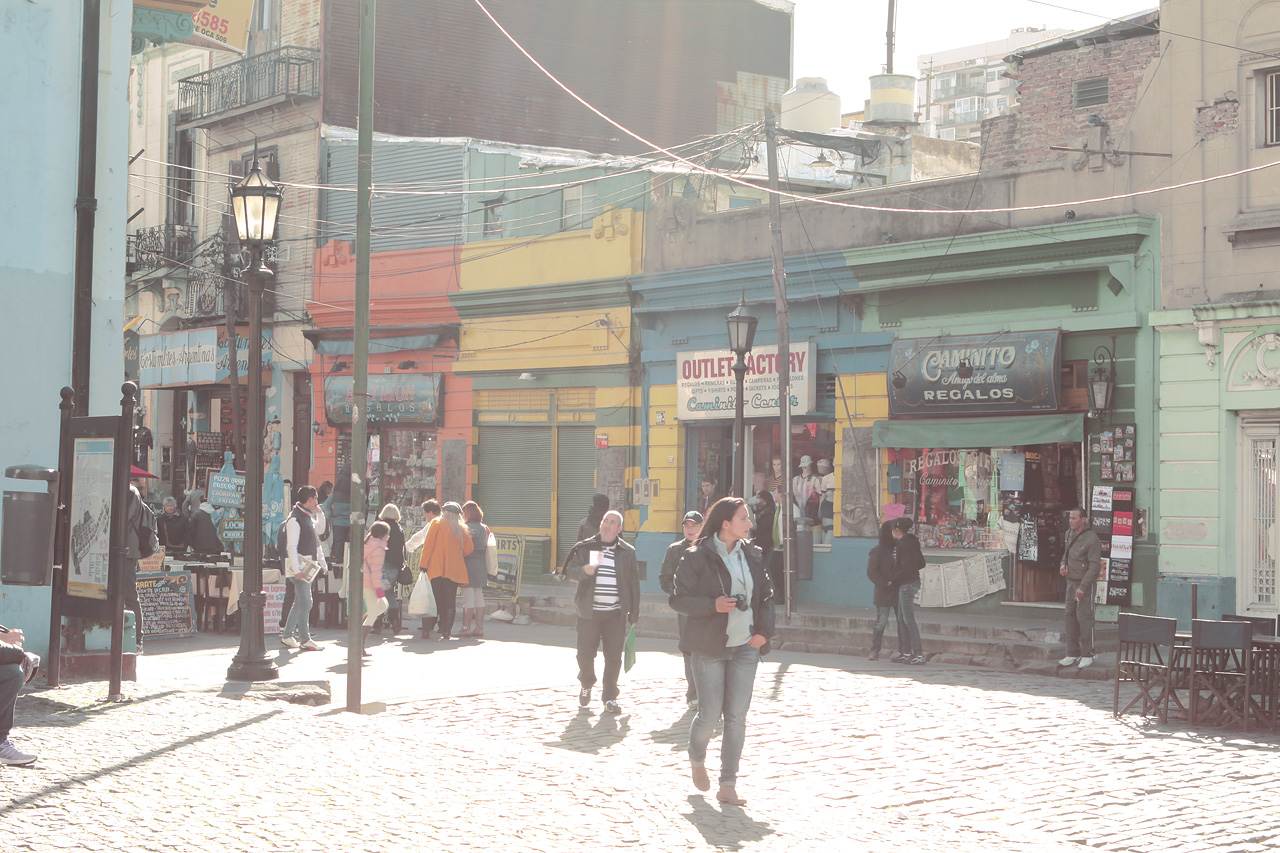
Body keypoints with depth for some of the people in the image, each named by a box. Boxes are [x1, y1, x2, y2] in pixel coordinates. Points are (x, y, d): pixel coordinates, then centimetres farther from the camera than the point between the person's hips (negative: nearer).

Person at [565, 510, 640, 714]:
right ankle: (586, 686, 32)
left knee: (614, 656, -1)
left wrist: (634, 613, 7)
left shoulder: (627, 551, 7)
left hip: (616, 613, 0)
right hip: (589, 611, 0)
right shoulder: (586, 547, 4)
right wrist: (585, 570, -23)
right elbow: (570, 570, 0)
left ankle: (610, 697, 10)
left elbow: (633, 583, 10)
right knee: (585, 653, 4)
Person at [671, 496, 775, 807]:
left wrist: (764, 630, 2)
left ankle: (728, 785, 7)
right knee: (710, 714, -2)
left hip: (745, 647, 4)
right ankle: (696, 758, 31)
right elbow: (678, 599, -8)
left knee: (737, 716, 1)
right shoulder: (697, 557, -8)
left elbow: (766, 595, 15)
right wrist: (713, 605, -21)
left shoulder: (752, 556, 8)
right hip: (710, 647, -4)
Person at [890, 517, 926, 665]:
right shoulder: (911, 542, 13)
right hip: (913, 582, 10)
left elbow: (906, 568, -22)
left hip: (907, 584, -10)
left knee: (909, 619, -7)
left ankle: (919, 654, -6)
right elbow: (921, 563, 17)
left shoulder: (904, 544, -16)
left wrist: (893, 580, -11)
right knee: (902, 619, 13)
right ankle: (905, 652, 17)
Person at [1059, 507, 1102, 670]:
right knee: (1070, 617, 7)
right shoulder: (1070, 534, 9)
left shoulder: (1092, 539, -16)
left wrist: (1083, 587, -22)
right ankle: (1073, 654, 14)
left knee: (1084, 617, -8)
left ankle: (1087, 655, -1)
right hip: (1071, 582, 8)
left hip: (1085, 583, -8)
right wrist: (1063, 565, 5)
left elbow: (1095, 566, -17)